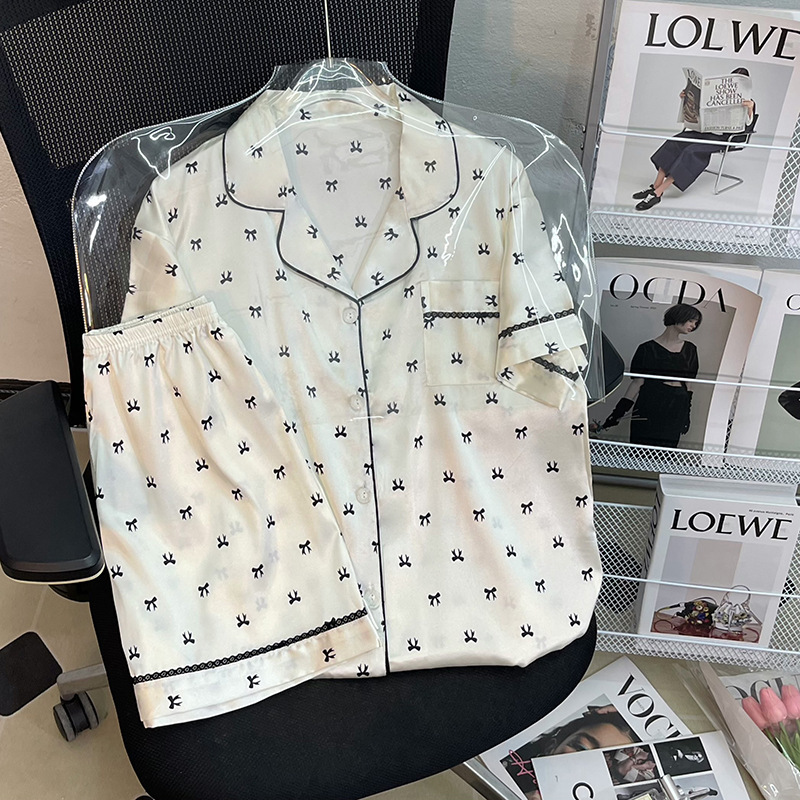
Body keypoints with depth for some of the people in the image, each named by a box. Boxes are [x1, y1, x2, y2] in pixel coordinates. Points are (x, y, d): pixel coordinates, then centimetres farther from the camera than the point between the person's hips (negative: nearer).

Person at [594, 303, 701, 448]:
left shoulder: (689, 349, 13)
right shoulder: (648, 349, -1)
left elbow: (687, 383, 18)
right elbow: (637, 383, -4)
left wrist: (687, 415, 15)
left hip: (676, 414, 4)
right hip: (648, 412, -4)